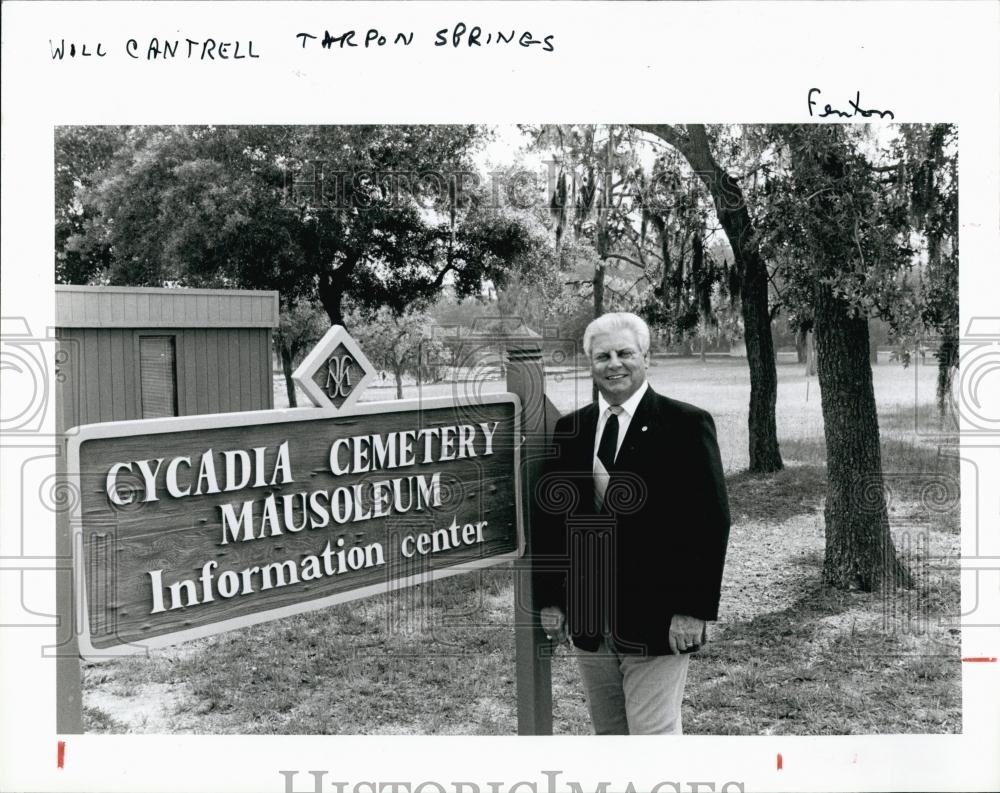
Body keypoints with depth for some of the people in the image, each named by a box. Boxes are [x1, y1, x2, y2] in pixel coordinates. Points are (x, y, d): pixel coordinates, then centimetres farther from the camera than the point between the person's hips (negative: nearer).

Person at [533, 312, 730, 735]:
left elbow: (711, 522, -8)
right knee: (608, 736, 14)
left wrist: (694, 609, -13)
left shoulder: (686, 425, -6)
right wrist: (548, 600, 6)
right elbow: (548, 517, 11)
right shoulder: (569, 430, 8)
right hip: (587, 622, 5)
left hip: (657, 621, -5)